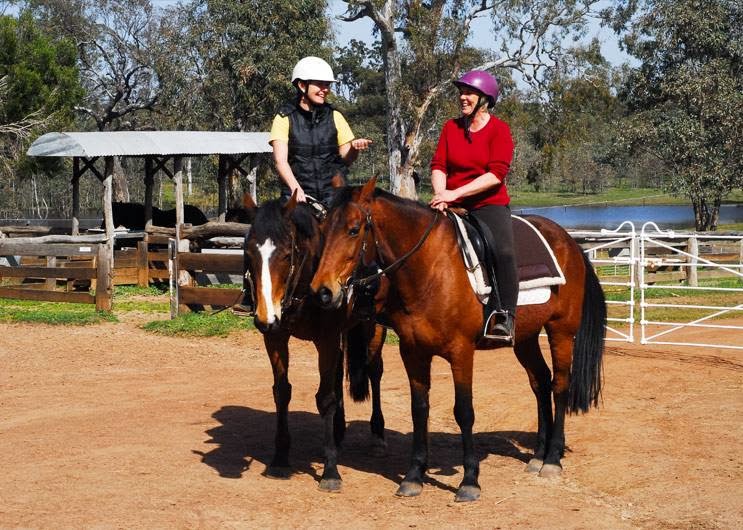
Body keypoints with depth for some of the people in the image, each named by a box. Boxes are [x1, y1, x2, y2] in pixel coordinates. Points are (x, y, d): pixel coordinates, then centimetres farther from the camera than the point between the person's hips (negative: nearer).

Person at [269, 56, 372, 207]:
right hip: (299, 195, -2)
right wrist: (295, 188, -24)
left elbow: (346, 159, 13)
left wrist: (354, 148, -10)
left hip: (332, 190, 2)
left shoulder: (335, 117, 12)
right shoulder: (285, 118, 3)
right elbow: (280, 160, -7)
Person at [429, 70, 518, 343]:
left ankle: (505, 318, -26)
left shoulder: (499, 130, -2)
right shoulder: (451, 127, 12)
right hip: (453, 207, 5)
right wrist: (440, 194, -16)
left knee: (502, 251, -30)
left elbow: (497, 174, -14)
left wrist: (455, 193, -20)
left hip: (490, 205, -5)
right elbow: (438, 165, 5)